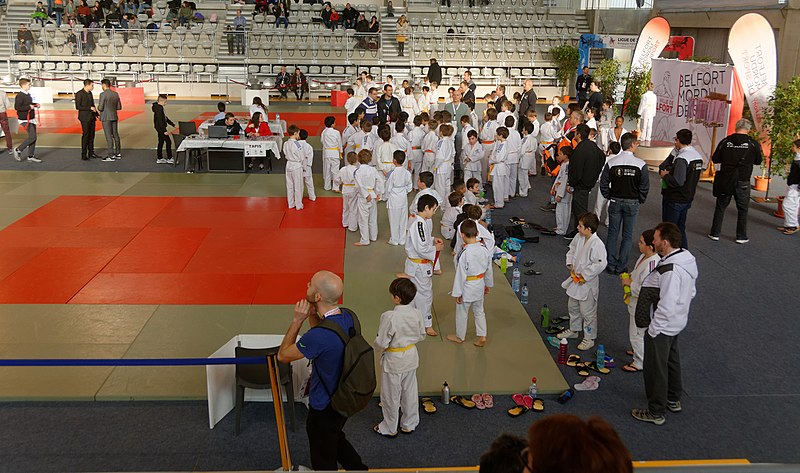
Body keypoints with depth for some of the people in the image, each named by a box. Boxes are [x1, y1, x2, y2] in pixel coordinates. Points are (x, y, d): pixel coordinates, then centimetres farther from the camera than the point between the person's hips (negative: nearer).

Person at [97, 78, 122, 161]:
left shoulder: (103, 94, -15)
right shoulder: (116, 94, 5)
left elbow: (100, 108, -16)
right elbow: (119, 107, 9)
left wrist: (98, 107, 6)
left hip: (106, 118, -7)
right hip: (114, 117, 7)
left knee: (108, 136, -4)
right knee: (115, 135, 13)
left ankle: (111, 156, -4)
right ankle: (118, 153, 18)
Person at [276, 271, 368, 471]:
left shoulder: (318, 336, -36)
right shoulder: (348, 316, -12)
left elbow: (283, 355, -19)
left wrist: (297, 320, -18)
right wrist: (312, 316, -10)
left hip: (324, 407, -7)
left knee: (323, 461, 19)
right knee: (336, 439, 35)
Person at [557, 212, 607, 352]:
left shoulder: (597, 244, -27)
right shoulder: (579, 237, -2)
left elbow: (600, 264, -28)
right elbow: (571, 250, 14)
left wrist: (584, 275, -22)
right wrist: (570, 264, 0)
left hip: (588, 283, -8)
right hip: (576, 279, 8)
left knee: (588, 312, 5)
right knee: (573, 307, 24)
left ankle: (589, 338, 21)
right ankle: (574, 330, 44)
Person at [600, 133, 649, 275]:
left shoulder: (611, 163, -6)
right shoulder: (641, 164, -11)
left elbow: (603, 184, -3)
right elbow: (645, 187, -7)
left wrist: (610, 197, 9)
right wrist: (640, 201, 7)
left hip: (615, 202, 2)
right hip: (632, 203, -1)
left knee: (612, 233, 11)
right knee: (627, 236, 8)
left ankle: (611, 265, 12)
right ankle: (621, 267, 10)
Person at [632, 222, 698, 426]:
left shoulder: (670, 270, -32)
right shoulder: (687, 259, -2)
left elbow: (667, 305, -32)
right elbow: (691, 292, 10)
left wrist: (653, 327, -20)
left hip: (661, 327, -10)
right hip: (677, 323, 10)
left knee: (656, 369, 7)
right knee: (672, 361, 27)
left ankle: (656, 412, 22)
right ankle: (673, 400, 46)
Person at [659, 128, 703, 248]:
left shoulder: (681, 158, -22)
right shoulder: (698, 156, 8)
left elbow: (677, 181, -27)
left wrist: (665, 175, -13)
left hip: (675, 200, -9)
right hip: (687, 198, 9)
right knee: (681, 228, 19)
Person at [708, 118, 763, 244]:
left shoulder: (725, 142, -5)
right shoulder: (753, 144, -7)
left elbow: (715, 159, 1)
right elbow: (758, 161, 5)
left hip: (725, 181, 1)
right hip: (742, 182, -1)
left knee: (720, 207, 13)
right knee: (742, 210, 11)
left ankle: (715, 233, 16)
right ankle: (741, 237, 16)